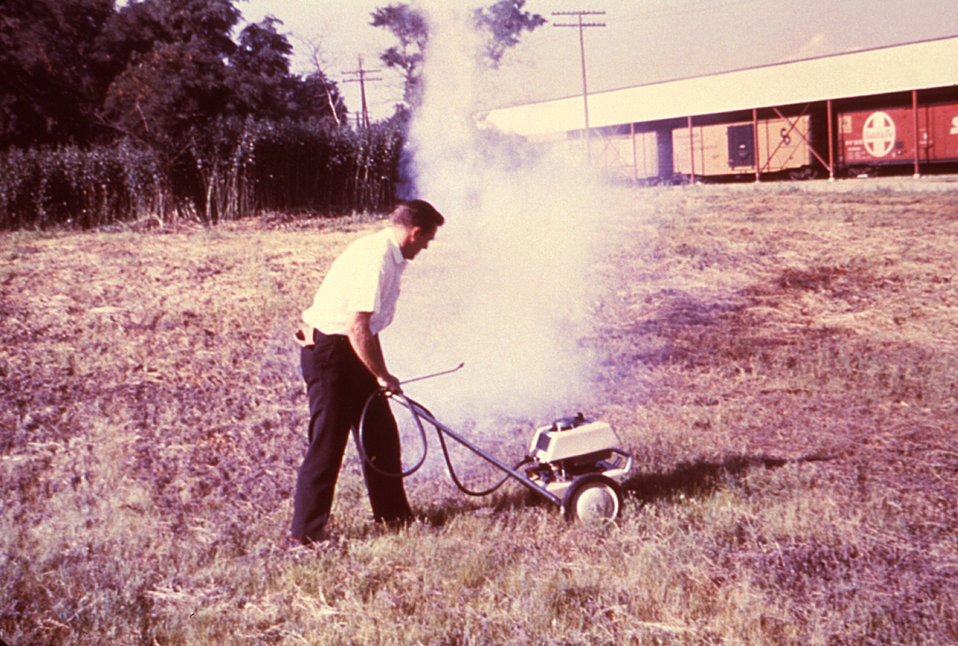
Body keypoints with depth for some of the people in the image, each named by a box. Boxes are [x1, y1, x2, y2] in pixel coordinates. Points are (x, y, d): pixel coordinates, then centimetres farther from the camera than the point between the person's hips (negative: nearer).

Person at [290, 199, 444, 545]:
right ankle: (304, 533, 3)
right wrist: (382, 376, -16)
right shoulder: (375, 258, -22)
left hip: (351, 349, 10)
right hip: (328, 349, -10)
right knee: (327, 441, -6)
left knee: (381, 432, 13)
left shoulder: (390, 256, 11)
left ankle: (393, 515, 26)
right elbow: (357, 328, -26)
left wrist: (380, 373, 20)